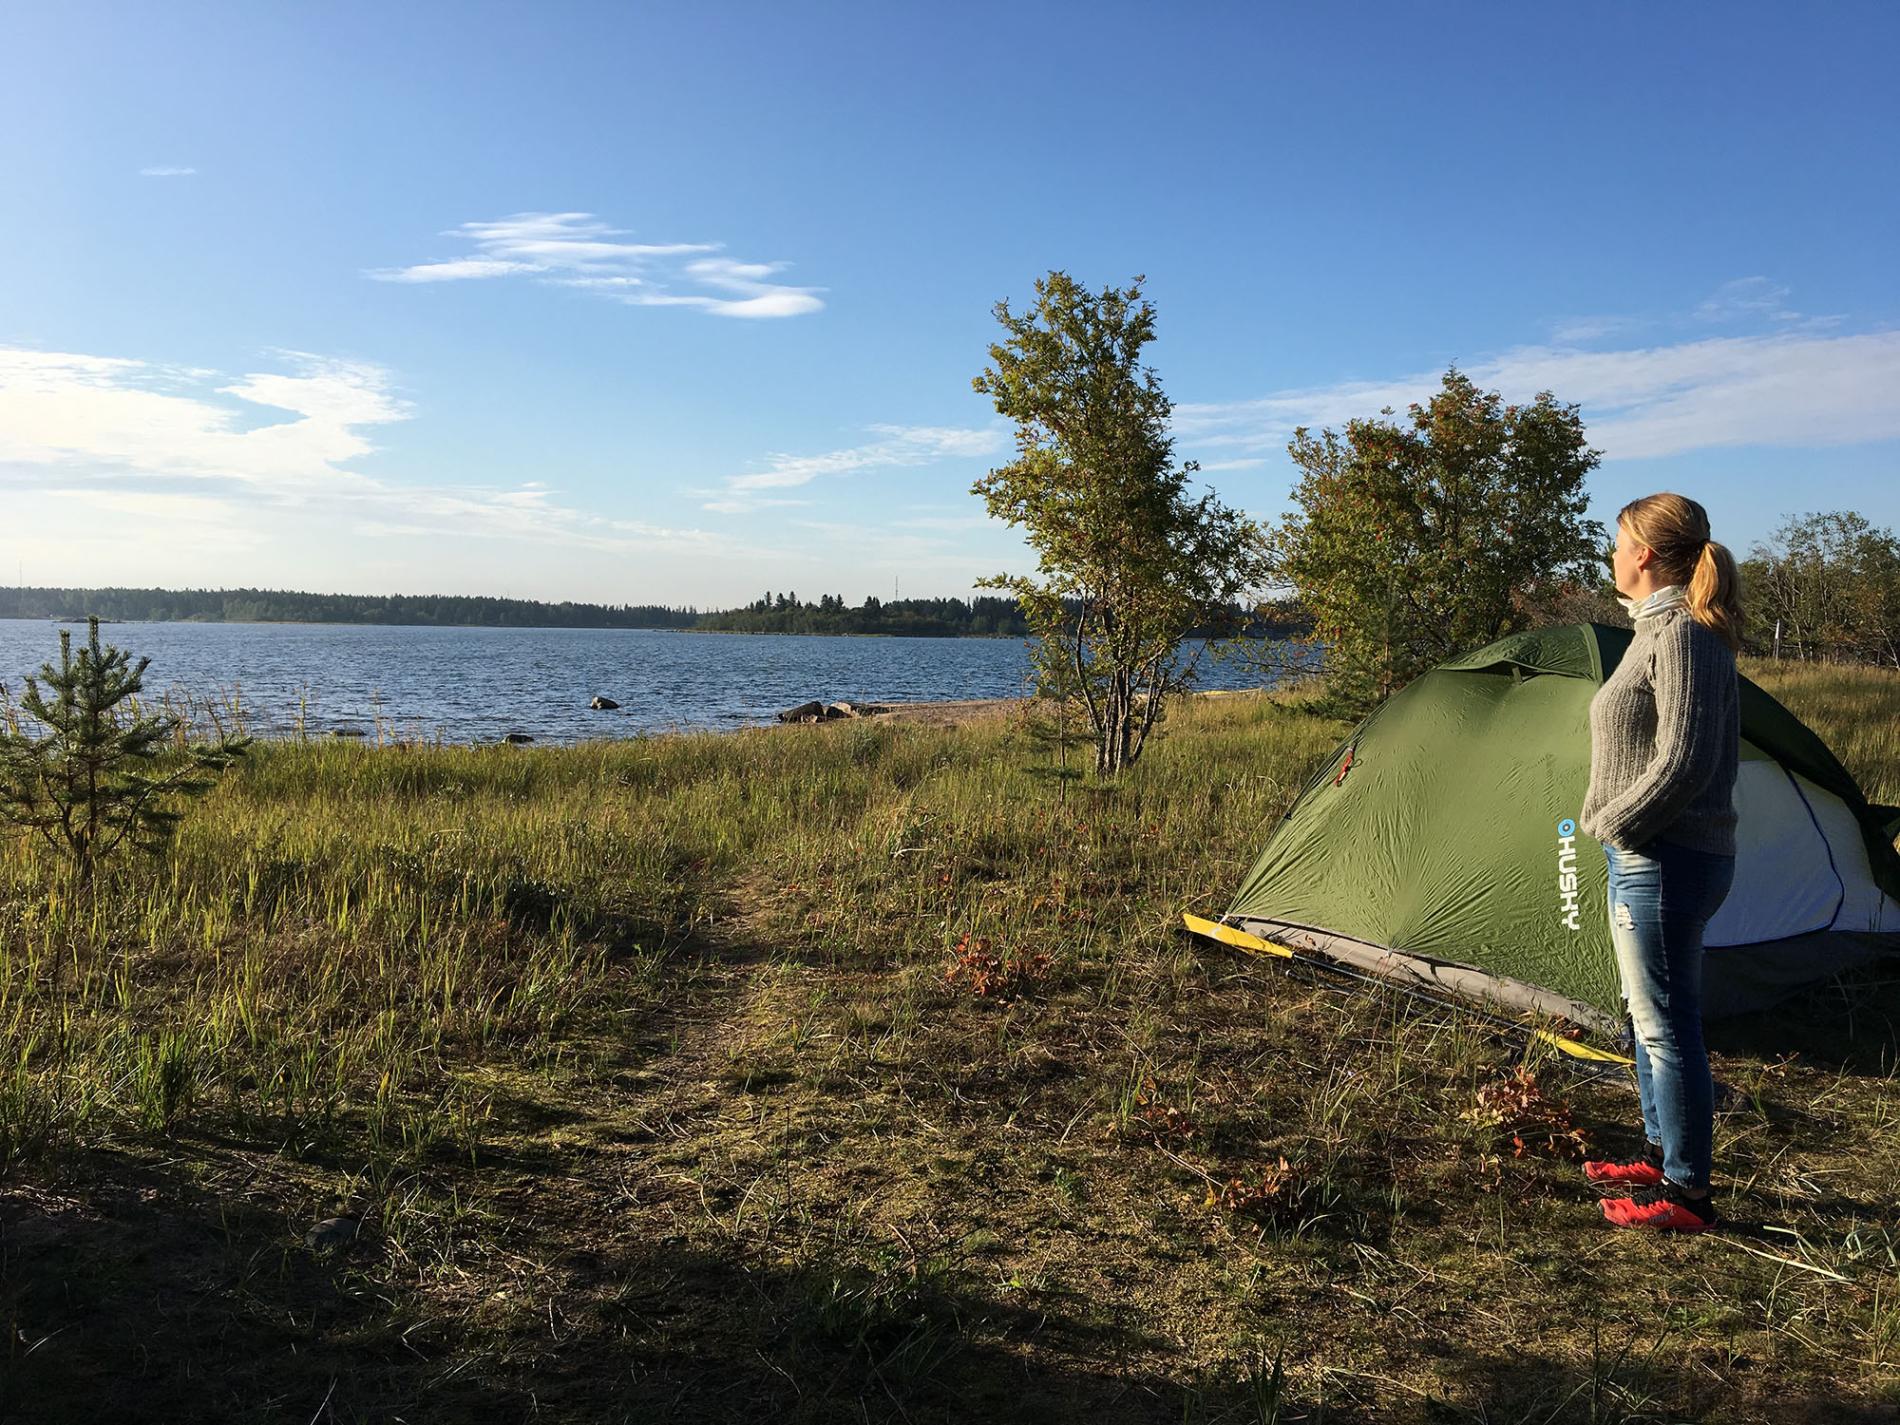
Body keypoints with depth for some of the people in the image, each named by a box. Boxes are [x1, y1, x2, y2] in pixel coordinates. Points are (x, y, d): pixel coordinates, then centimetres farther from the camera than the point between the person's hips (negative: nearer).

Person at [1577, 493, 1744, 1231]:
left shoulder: (1682, 633, -18)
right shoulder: (1668, 629, 13)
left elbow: (1681, 764, -23)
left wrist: (1611, 822, -12)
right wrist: (1615, 822, 12)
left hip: (1664, 861, -10)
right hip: (1655, 857, 10)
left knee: (1668, 1026, -1)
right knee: (1652, 1016, 20)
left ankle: (1686, 1195, 11)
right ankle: (1663, 1156, 34)